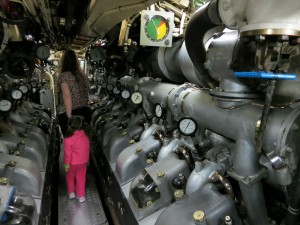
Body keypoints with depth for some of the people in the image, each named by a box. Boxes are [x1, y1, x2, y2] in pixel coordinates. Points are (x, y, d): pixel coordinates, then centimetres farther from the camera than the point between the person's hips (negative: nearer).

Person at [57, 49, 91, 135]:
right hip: (86, 112, 5)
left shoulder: (63, 75, -5)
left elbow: (67, 96, -14)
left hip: (69, 113, -5)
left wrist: (69, 116, -15)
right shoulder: (84, 75, 11)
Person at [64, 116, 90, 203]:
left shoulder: (68, 139, -23)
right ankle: (81, 196, 25)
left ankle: (71, 193, 35)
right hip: (83, 162, 3)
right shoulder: (85, 137, -8)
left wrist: (67, 164, -9)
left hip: (72, 163, -3)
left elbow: (67, 153, -19)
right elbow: (87, 150, 3)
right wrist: (86, 160, 15)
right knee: (81, 178, 16)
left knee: (70, 177, 23)